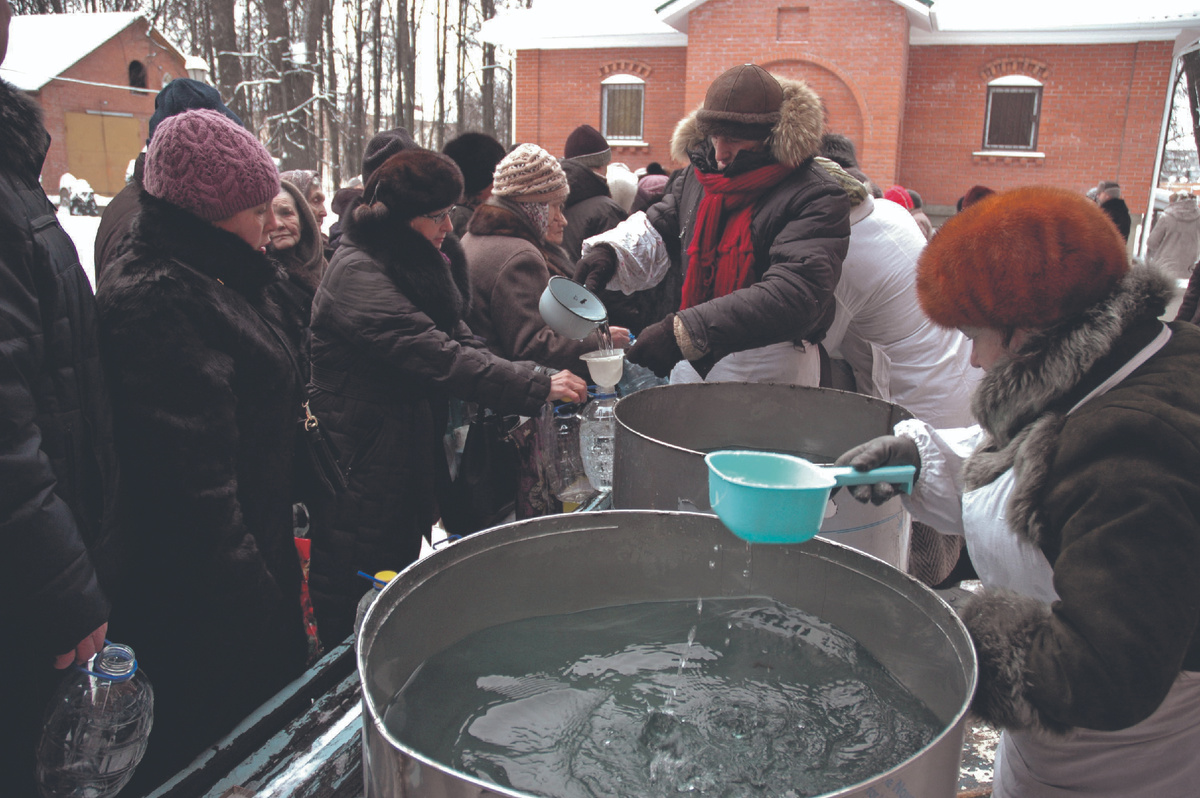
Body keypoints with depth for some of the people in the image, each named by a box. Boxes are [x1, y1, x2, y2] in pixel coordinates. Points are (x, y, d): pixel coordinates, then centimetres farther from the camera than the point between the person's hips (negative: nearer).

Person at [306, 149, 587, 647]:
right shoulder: (356, 274, -19)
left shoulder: (418, 264, 11)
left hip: (411, 453, 9)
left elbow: (458, 339, 8)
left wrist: (531, 386, -7)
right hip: (361, 467, -9)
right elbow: (438, 357, -27)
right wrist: (537, 386, -27)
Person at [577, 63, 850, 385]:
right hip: (690, 360, 6)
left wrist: (684, 332, -35)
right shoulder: (699, 174, 8)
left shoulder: (815, 198, -15)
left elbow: (793, 295, -27)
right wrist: (609, 252, -9)